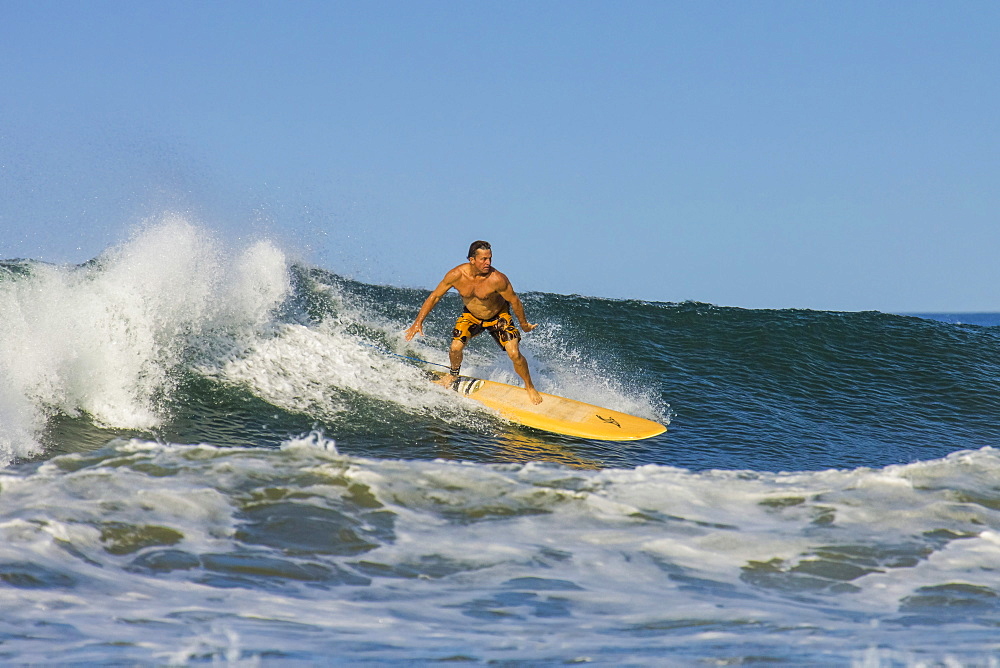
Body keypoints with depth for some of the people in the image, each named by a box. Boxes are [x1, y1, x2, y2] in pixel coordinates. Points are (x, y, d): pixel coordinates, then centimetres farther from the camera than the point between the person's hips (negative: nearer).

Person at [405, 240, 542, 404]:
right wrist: (418, 322, -15)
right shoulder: (456, 275, -26)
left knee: (515, 354, -15)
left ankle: (530, 387, 13)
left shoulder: (497, 279, -34)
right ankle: (454, 374, 21)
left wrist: (524, 324, -4)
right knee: (455, 348, -15)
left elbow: (514, 301, -17)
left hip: (498, 316, -2)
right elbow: (434, 297, -13)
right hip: (471, 316, 2)